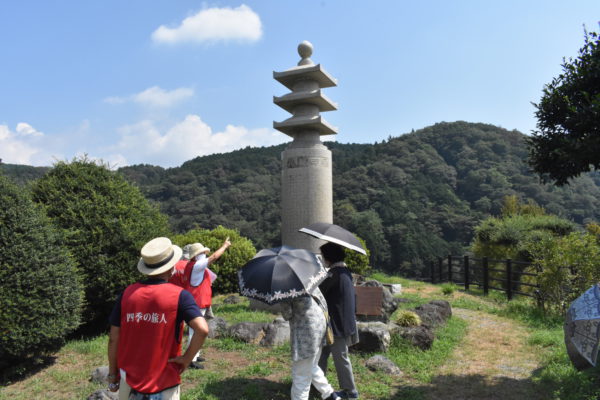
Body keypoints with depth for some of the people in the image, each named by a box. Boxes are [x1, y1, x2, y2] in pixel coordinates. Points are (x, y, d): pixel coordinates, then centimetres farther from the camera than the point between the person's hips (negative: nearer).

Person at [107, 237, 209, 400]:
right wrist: (187, 358, -12)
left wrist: (112, 374, 11)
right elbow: (202, 330, -27)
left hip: (129, 380, 3)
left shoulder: (128, 293, -5)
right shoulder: (179, 295, -14)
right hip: (164, 382, -3)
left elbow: (114, 338, -1)